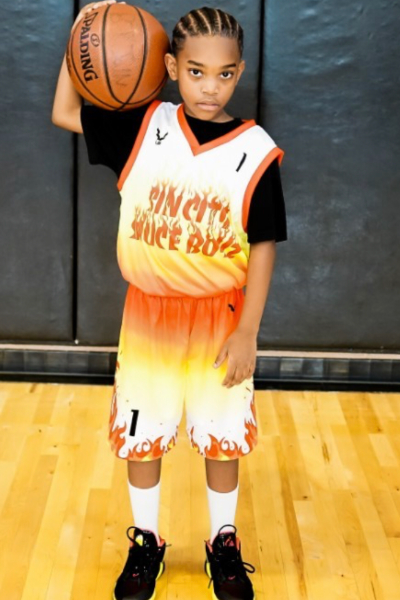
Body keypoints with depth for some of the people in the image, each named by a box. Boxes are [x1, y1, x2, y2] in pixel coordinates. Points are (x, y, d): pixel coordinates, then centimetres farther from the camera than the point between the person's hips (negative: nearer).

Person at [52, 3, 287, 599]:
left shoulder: (256, 151, -11)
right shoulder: (144, 128, -6)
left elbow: (263, 247, -8)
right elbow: (64, 113, 4)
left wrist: (247, 332, -10)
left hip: (219, 316, -1)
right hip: (149, 311, 2)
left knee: (222, 437, 12)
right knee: (140, 433, 12)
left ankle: (224, 544, 35)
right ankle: (145, 543, 35)